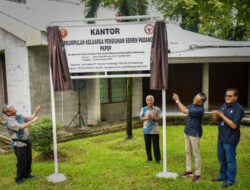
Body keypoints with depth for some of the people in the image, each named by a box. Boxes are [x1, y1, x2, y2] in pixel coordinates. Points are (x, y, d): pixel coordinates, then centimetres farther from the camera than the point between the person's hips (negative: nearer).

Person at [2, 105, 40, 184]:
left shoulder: (19, 116, 4)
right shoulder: (10, 121, -20)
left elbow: (30, 119, 12)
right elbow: (20, 127, -33)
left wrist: (36, 112, -2)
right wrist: (33, 121, -31)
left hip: (27, 142, 8)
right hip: (19, 144, -8)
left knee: (29, 160, 18)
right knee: (21, 162, 2)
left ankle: (26, 174, 36)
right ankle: (19, 178, 21)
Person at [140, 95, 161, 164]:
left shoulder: (157, 109, -2)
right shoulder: (143, 109, 3)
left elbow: (159, 118, -3)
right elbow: (141, 118, 1)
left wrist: (153, 118, -20)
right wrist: (147, 118, -17)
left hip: (155, 130, -2)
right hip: (146, 130, 2)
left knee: (156, 145, 2)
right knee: (147, 144, 10)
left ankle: (158, 159, 14)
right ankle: (149, 157, 25)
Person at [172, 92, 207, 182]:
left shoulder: (199, 110, -27)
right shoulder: (193, 104, 0)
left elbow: (184, 111, -24)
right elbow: (185, 108, 12)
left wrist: (177, 100, -16)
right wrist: (178, 100, -3)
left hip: (195, 133, -9)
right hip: (187, 131, 9)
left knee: (196, 154, 3)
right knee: (188, 152, 16)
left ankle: (197, 174, 15)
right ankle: (189, 170, 29)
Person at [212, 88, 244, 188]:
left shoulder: (238, 109, -18)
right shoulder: (225, 105, 6)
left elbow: (234, 125, -24)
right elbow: (217, 117, 13)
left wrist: (221, 115, -22)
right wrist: (216, 114, -11)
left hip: (230, 139, -8)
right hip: (221, 137, 8)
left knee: (230, 160, 6)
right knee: (221, 157, 20)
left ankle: (230, 180, 24)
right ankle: (223, 176, 39)